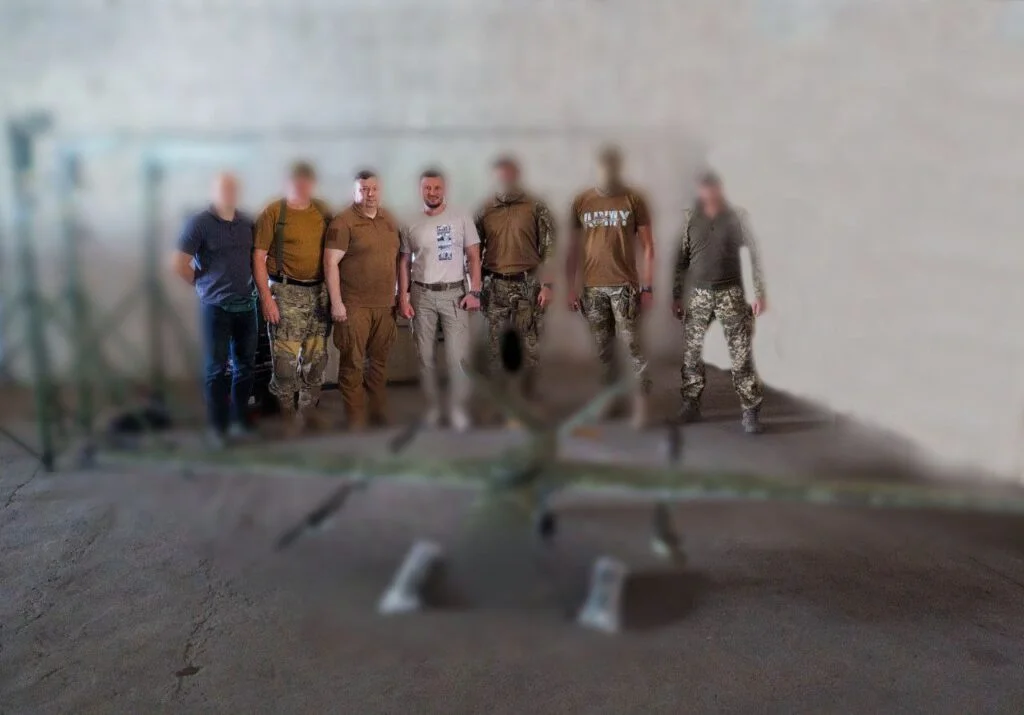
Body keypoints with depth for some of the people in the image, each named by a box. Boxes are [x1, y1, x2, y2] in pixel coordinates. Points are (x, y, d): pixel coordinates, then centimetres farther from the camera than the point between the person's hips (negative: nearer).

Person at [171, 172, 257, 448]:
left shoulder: (248, 222, 6)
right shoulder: (199, 223, -8)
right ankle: (218, 426, 12)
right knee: (217, 368, 3)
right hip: (215, 306, -4)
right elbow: (180, 265, -9)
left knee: (245, 364, 11)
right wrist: (203, 284, 0)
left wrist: (253, 282, 7)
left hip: (246, 304, 5)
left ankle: (239, 420, 23)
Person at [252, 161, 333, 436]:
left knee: (316, 357, 10)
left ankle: (308, 408, 25)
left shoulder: (323, 211, 8)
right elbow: (258, 257, -6)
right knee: (285, 359, -3)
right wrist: (266, 298, -13)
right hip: (286, 292, -4)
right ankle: (288, 413, 13)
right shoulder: (273, 212, -4)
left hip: (319, 291, 4)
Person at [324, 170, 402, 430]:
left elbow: (398, 257, 19)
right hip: (354, 306, -5)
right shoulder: (343, 221, -7)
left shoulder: (390, 219, 11)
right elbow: (331, 262, -11)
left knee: (379, 361, 13)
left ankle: (379, 414, 24)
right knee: (353, 364, 0)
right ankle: (355, 421, 8)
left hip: (385, 304, 5)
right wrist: (336, 302, -14)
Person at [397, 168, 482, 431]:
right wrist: (403, 298, 0)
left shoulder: (462, 219, 0)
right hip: (421, 294, 3)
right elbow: (404, 263, 9)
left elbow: (473, 257, 0)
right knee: (425, 356, 8)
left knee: (457, 356, -6)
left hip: (454, 293, -2)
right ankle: (432, 407, 19)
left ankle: (458, 409, 4)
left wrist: (474, 291, -9)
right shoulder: (412, 224, 6)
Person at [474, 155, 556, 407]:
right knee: (495, 343, 7)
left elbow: (549, 248, -2)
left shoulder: (536, 207, -1)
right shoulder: (484, 210, 5)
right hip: (495, 285, 2)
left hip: (528, 284, -2)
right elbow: (475, 251, 9)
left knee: (531, 344, 3)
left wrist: (546, 284, -8)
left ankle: (529, 394, 15)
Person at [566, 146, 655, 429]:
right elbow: (574, 247, 8)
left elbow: (647, 247, -1)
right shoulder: (581, 202, 5)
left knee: (632, 347, -3)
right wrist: (571, 287, 3)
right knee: (602, 349, 10)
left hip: (625, 286, -2)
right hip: (592, 287, 2)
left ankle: (641, 405, 3)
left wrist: (647, 287, -6)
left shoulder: (634, 200, -2)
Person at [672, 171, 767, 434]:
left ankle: (751, 410, 4)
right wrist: (676, 296, 6)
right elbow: (681, 260, 8)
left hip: (731, 293, -2)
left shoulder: (737, 216, -1)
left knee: (742, 353, -3)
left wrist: (760, 293, -6)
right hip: (698, 294, 2)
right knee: (691, 351, 5)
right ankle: (691, 405, 17)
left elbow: (754, 255, 0)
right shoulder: (690, 218, 4)